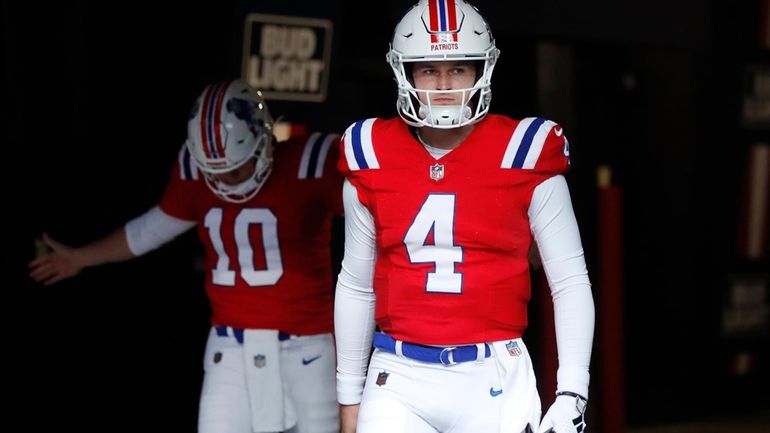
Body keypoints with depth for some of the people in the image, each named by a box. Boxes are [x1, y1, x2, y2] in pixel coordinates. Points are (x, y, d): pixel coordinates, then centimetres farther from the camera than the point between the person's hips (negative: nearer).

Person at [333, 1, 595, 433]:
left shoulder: (523, 156, -2)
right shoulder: (372, 160, 5)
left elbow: (570, 282, 1)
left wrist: (571, 392, -6)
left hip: (494, 380, -2)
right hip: (398, 381, 2)